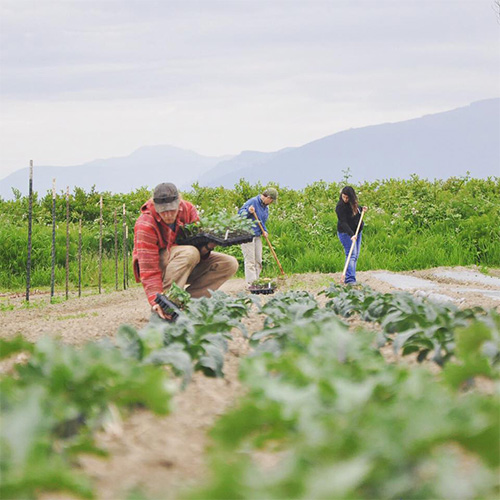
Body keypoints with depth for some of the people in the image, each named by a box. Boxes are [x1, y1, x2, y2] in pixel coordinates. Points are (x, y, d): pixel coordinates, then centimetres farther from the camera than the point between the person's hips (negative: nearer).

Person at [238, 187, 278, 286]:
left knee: (258, 261, 8)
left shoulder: (266, 207, 13)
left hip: (257, 236, 8)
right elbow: (240, 213, -11)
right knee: (250, 260, -10)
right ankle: (251, 283, -12)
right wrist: (248, 211, -31)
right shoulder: (253, 202, -11)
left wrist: (264, 231, 5)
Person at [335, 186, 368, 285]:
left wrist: (361, 208, 6)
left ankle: (350, 278, 13)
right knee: (351, 255, -18)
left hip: (357, 232, 8)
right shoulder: (340, 207, -20)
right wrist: (351, 235, -35)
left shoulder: (353, 202, 3)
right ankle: (349, 279, -24)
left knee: (355, 256, 8)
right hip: (346, 233, -8)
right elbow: (343, 223, -26)